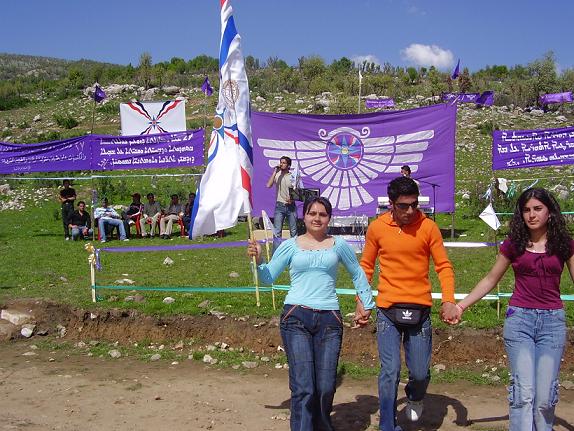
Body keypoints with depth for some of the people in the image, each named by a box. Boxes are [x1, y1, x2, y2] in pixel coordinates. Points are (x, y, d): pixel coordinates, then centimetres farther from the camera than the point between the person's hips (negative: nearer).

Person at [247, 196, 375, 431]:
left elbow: (357, 274, 22)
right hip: (296, 317, -1)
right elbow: (268, 277, 7)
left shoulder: (339, 245, 9)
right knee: (303, 386, -9)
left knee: (326, 386, 4)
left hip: (329, 319, 1)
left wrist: (367, 304, 22)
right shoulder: (290, 245, 7)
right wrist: (258, 259, -10)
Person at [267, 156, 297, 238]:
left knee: (293, 231, 9)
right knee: (277, 231, 0)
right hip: (280, 206, 0)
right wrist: (275, 172, -15)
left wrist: (292, 198, -14)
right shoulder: (277, 175, 1)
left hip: (291, 206, 1)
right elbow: (268, 185, -15)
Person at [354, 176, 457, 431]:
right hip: (387, 311, 0)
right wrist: (361, 302, 4)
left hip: (420, 311, 0)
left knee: (420, 373, 6)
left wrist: (448, 300, -14)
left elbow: (443, 266, -1)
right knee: (390, 372, -4)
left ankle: (414, 397, 42)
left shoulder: (428, 227, -2)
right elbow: (366, 266, 9)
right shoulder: (377, 228, 0)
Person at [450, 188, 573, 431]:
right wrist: (462, 305, 7)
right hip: (519, 319, 0)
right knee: (523, 392, -7)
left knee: (545, 396, 0)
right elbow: (491, 280, 13)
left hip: (552, 321, 0)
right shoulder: (514, 244, 6)